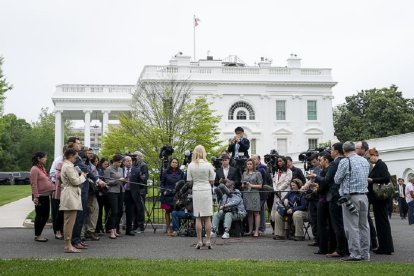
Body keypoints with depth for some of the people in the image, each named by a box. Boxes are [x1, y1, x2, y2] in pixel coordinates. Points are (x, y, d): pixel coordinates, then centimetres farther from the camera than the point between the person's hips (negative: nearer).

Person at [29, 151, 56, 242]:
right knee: (40, 216, -2)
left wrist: (53, 188, 13)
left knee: (45, 216, 12)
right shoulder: (34, 169, -12)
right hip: (40, 196, -9)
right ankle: (37, 236, 9)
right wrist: (35, 197, -21)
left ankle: (39, 234, 23)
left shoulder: (42, 168, 15)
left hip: (46, 195, 9)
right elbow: (34, 184, -17)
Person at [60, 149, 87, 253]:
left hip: (71, 195, 11)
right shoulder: (68, 167, -13)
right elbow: (75, 181, -16)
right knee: (69, 221, -9)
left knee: (69, 221, 11)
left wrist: (81, 175, 12)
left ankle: (68, 244, 14)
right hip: (70, 195, -11)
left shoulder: (67, 165, 20)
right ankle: (68, 246, -7)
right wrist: (82, 176, 0)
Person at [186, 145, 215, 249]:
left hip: (196, 191, 1)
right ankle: (208, 241, 6)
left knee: (198, 218, 5)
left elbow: (189, 181, 2)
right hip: (207, 190, -1)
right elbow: (212, 181, 0)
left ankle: (199, 241, 5)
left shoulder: (191, 165, -2)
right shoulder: (208, 165, -5)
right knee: (207, 217, 4)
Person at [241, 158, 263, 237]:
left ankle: (256, 231, -5)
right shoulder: (244, 174, 16)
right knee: (249, 213, 6)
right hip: (246, 194, 4)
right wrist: (244, 185, -2)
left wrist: (251, 185, -10)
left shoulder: (257, 173, 3)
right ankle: (250, 230, 12)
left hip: (255, 194, -4)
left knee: (256, 213, -6)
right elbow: (242, 185, 20)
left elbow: (260, 186, 0)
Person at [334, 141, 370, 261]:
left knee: (352, 226, -2)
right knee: (364, 225, 11)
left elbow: (337, 180, -6)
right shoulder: (365, 161, 9)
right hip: (364, 195, 7)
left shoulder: (345, 161, -11)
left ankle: (355, 254, 0)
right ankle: (365, 253, 16)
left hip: (350, 196, -7)